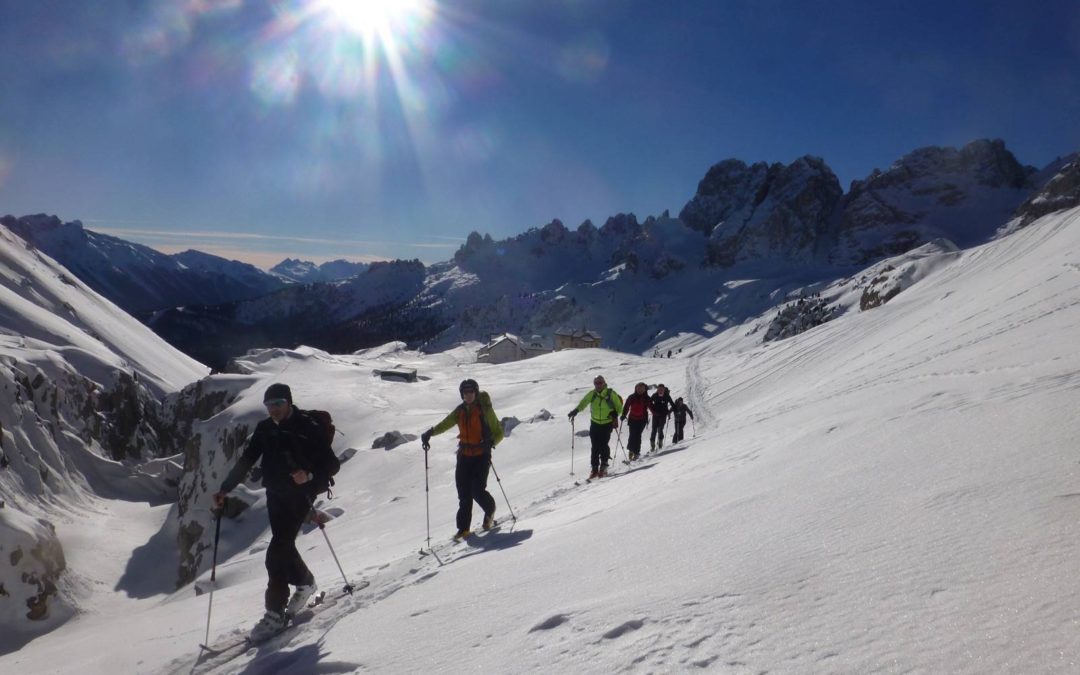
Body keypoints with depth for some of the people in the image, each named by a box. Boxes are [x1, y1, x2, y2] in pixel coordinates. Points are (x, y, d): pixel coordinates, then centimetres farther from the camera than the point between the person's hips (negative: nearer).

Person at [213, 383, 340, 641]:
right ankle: (305, 583, 40)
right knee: (284, 545, 14)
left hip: (299, 495, -6)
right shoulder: (265, 429, 4)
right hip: (275, 495, 6)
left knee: (277, 552, -12)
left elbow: (332, 464, -12)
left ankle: (275, 612, -3)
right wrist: (224, 489, 1)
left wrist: (310, 475, -30)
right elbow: (246, 461, 8)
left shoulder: (309, 428, -12)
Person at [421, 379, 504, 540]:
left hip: (482, 455, -4)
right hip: (464, 456, 4)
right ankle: (463, 529, 8)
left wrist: (490, 442, -23)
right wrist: (429, 433, -19)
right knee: (464, 494, 1)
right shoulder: (460, 411, 7)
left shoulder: (485, 409, -6)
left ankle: (490, 511, 21)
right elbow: (444, 424, 0)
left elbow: (499, 432, -3)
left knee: (477, 490, -11)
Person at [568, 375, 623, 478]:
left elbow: (619, 406, -1)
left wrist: (615, 414, -21)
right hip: (595, 423, 3)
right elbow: (584, 402, -13)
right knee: (595, 447, 1)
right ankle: (595, 469, 8)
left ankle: (603, 467, 3)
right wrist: (576, 410, -31)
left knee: (604, 445, -11)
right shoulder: (592, 394, -2)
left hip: (607, 424, -3)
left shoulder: (611, 394, -8)